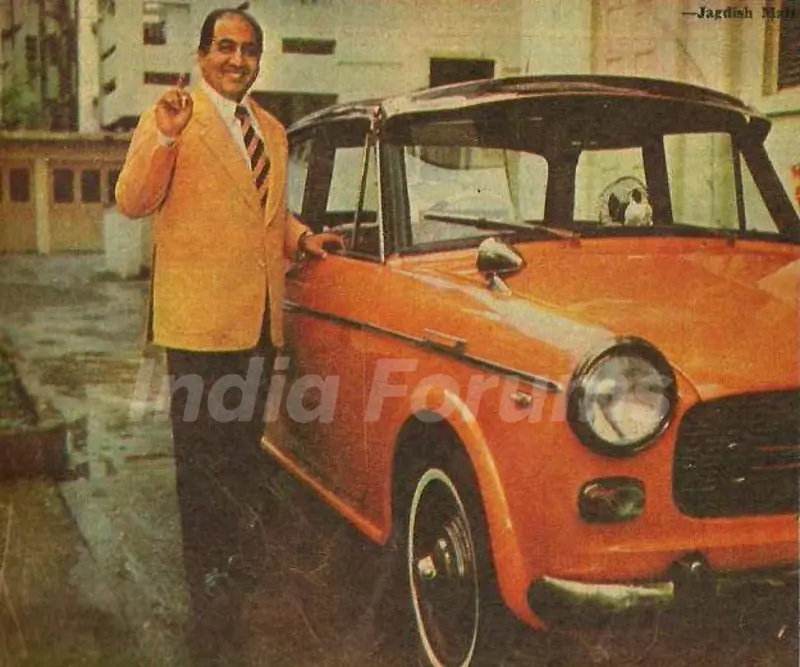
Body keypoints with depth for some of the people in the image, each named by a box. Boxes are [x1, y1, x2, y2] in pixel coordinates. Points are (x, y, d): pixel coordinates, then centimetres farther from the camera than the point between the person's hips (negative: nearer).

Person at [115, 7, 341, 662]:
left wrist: (303, 237, 8)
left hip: (262, 318, 7)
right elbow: (133, 202, -16)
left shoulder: (272, 130, 15)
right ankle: (209, 587, 11)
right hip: (199, 317, -6)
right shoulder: (170, 117, -5)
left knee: (243, 449, 18)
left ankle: (227, 556, 36)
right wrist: (163, 139, -30)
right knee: (203, 456, 0)